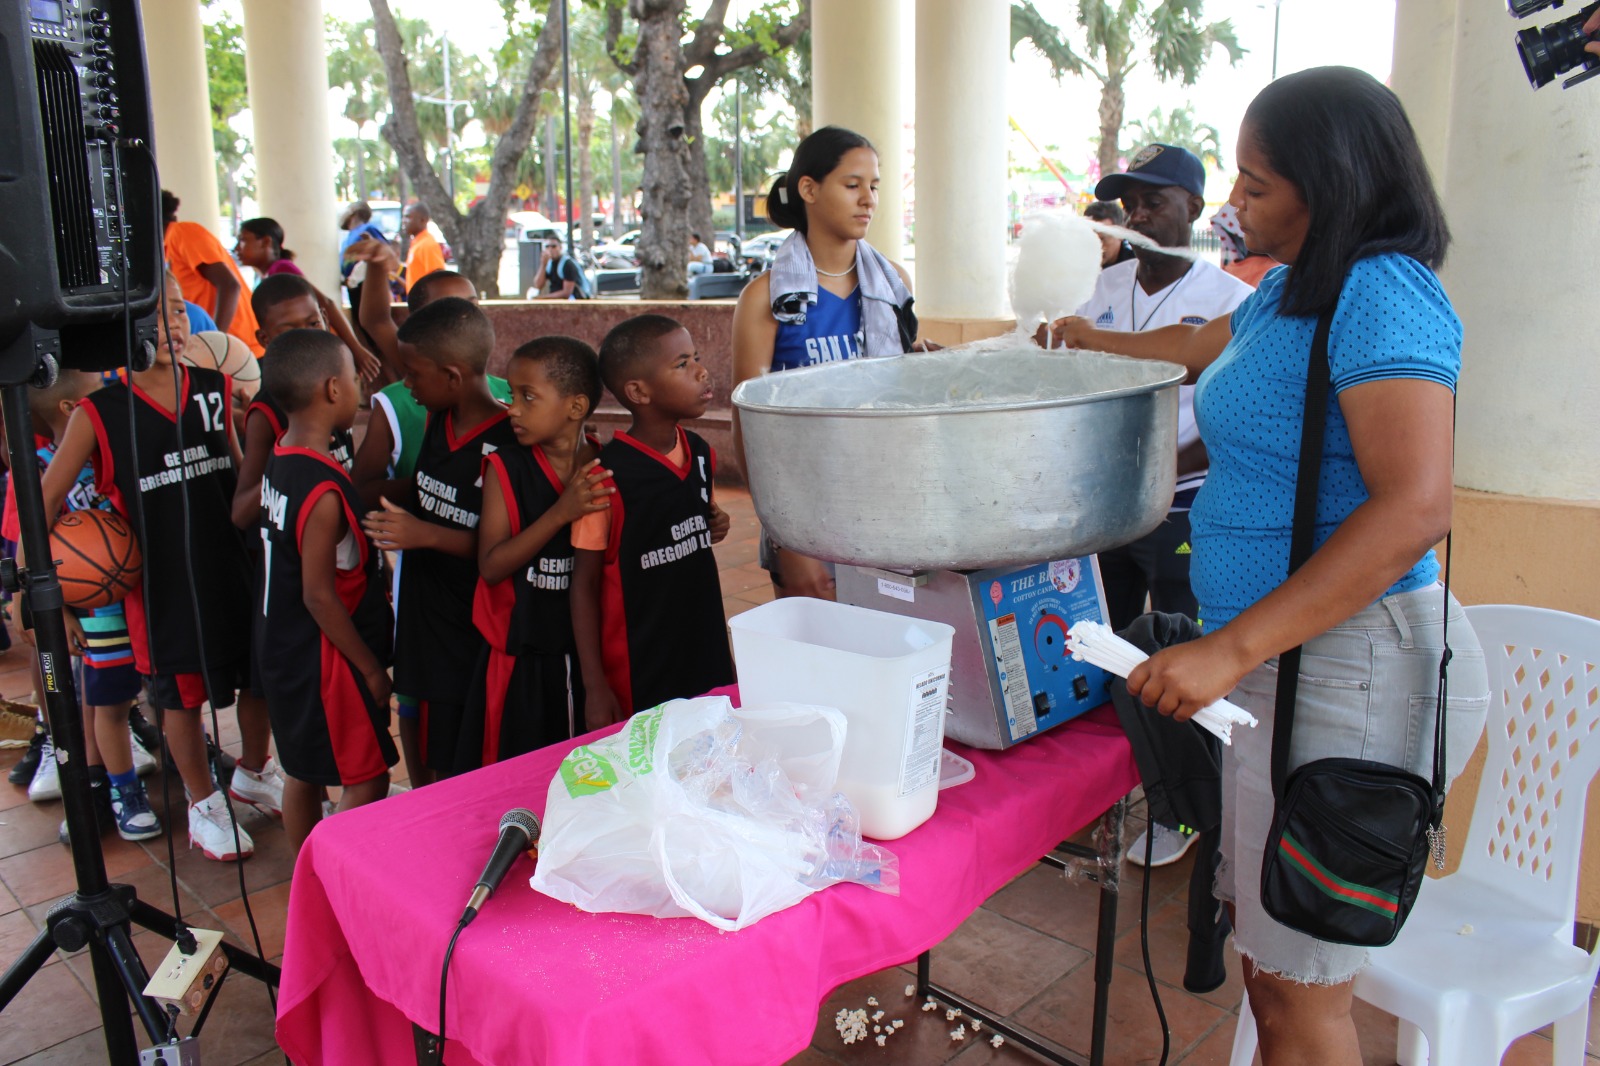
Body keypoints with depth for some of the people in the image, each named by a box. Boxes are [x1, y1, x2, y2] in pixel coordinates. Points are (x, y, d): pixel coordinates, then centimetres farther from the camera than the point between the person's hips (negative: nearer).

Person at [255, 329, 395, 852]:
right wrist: (371, 668, -14)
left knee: (302, 772, 20)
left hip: (284, 647, 9)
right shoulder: (324, 490, -25)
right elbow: (319, 596, -23)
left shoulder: (278, 461, 2)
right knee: (366, 779, 3)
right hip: (324, 657, -9)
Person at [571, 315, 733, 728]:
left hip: (706, 653, 6)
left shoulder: (699, 453, 2)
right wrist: (594, 686, -12)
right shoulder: (608, 476, -17)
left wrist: (714, 526, 2)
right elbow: (584, 584, -12)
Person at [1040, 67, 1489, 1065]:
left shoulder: (1383, 297, -16)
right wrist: (1101, 340, 53)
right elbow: (1201, 345, 36)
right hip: (1276, 655, 9)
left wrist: (1230, 649, -28)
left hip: (1346, 665, -9)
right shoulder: (1290, 292, 14)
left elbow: (1416, 507, -26)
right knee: (1266, 956, 18)